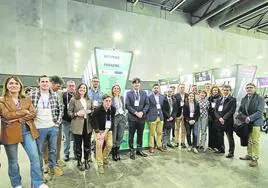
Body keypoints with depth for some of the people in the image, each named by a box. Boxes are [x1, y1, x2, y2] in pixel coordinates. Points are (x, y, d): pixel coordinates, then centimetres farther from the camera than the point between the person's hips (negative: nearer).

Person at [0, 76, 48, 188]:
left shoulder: (27, 99, 10)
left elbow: (33, 114, -2)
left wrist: (19, 119, -15)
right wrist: (24, 112, -10)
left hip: (27, 131, 2)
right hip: (11, 133, -2)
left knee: (35, 157, 0)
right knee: (13, 162, 13)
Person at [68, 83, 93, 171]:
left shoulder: (89, 100, 10)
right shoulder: (73, 99, -3)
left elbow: (93, 110, 17)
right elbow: (69, 112, -2)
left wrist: (90, 112, -4)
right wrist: (76, 114, -19)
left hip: (88, 125, 4)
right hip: (77, 126, -4)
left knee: (87, 144, 12)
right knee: (78, 145, 8)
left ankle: (86, 160, 32)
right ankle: (79, 162, 28)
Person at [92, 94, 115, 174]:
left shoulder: (113, 109, -17)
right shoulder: (97, 110, -25)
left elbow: (111, 122, -16)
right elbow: (94, 123, -18)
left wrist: (104, 133, -21)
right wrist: (98, 134, -22)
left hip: (108, 130, 3)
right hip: (98, 130, -3)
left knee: (110, 144, -3)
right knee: (99, 145, -15)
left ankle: (104, 158, 27)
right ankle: (100, 164, 3)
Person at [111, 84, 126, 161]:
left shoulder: (121, 97, 13)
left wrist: (124, 115, 14)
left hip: (122, 117, 5)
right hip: (114, 118, -5)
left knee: (120, 136, 9)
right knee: (113, 136, 1)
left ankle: (117, 151, 25)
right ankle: (113, 153, 19)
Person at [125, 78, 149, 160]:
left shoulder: (144, 93, 9)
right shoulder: (129, 93, 1)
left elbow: (147, 104, 5)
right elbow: (127, 105, -7)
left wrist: (142, 112, -11)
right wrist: (135, 112, -15)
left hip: (142, 117, 3)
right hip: (132, 117, -3)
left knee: (140, 134, 12)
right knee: (131, 135, 5)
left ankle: (139, 150, 26)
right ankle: (132, 151, 17)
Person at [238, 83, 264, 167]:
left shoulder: (260, 98, -6)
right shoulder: (244, 99, 10)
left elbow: (260, 112, -14)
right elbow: (240, 110, 12)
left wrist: (250, 118, -23)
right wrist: (242, 117, -7)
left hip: (255, 123, -5)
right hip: (246, 122, 5)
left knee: (255, 141, 2)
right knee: (248, 140, 14)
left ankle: (255, 159, 13)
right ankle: (249, 155, 27)